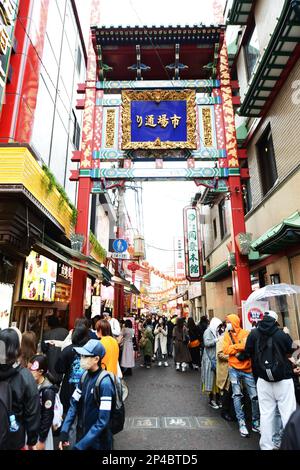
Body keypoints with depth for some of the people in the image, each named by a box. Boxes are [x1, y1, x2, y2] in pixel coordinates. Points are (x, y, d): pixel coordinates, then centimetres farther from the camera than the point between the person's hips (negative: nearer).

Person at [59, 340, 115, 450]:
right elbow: (74, 405, -2)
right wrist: (64, 432, -12)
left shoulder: (105, 383, -26)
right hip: (82, 435, 6)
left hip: (98, 442, -5)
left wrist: (80, 445, -22)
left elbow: (102, 421, -25)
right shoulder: (85, 377, -5)